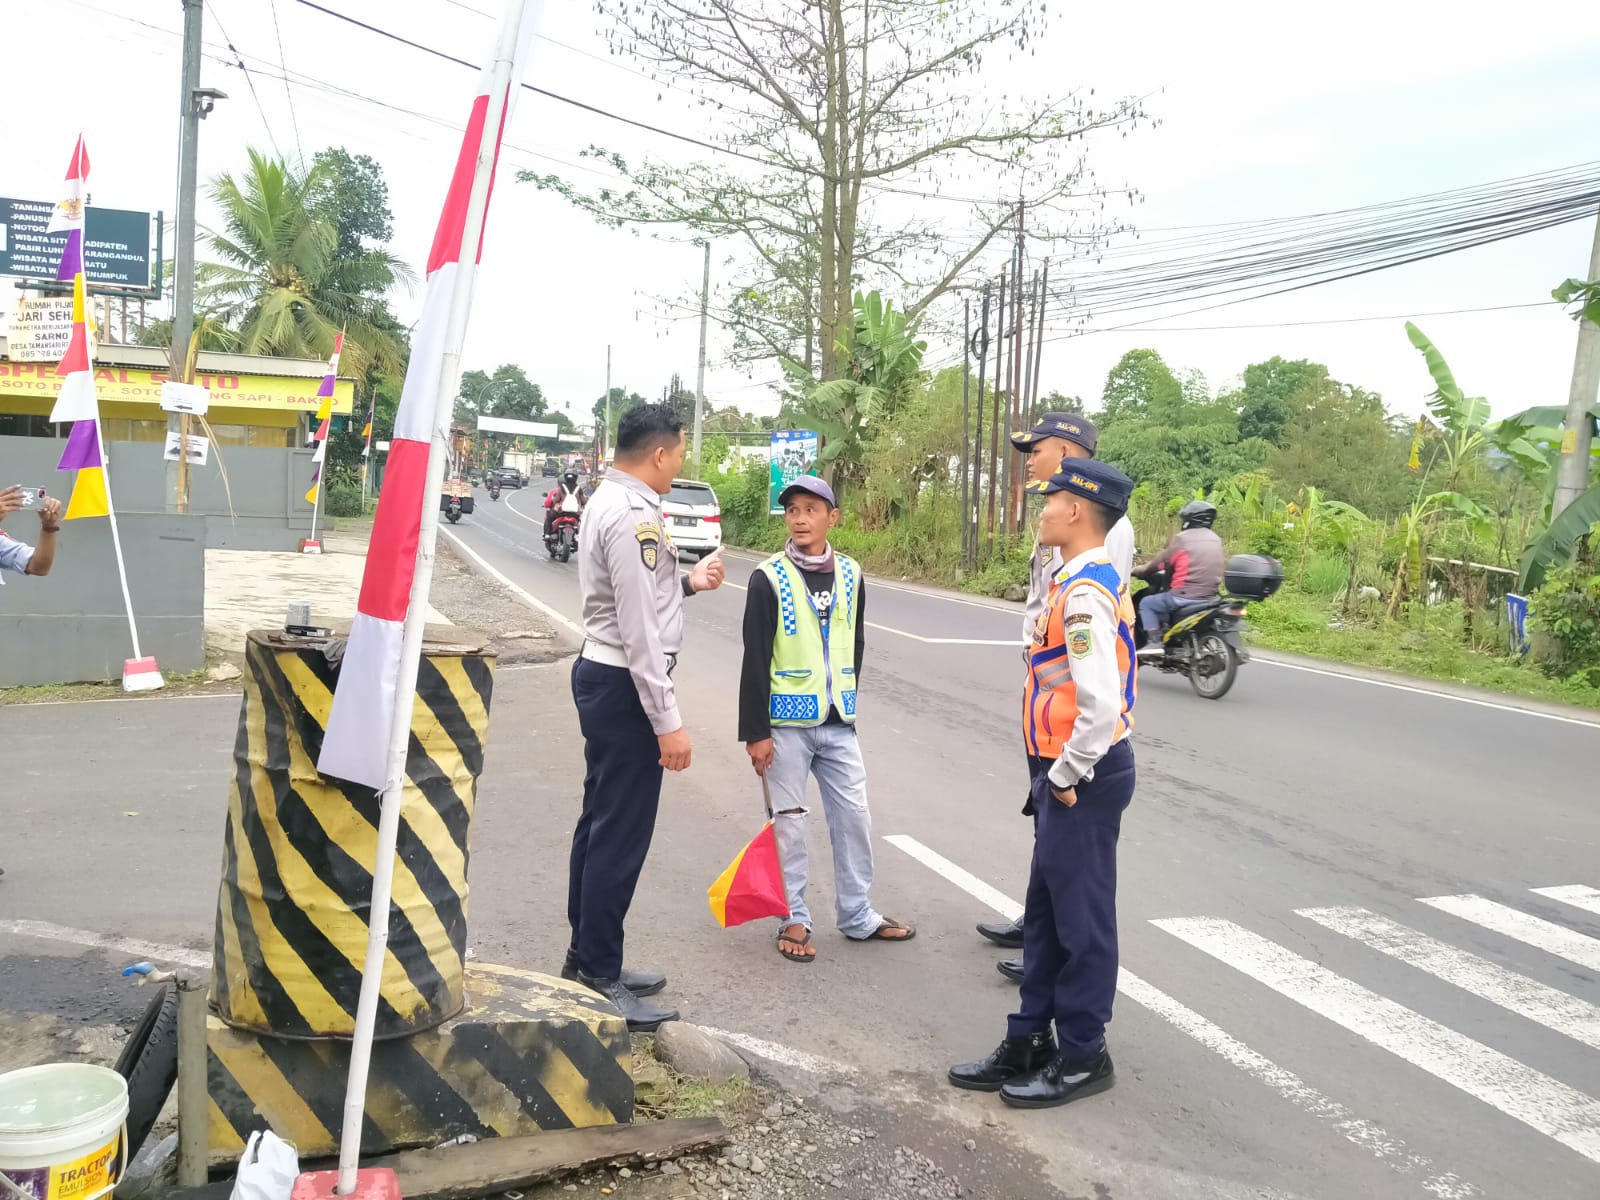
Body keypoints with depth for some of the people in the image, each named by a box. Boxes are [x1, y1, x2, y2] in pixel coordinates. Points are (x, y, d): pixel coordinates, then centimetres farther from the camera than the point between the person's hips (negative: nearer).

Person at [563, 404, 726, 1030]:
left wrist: (687, 581, 20)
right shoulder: (635, 517, -21)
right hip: (624, 686, -11)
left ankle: (588, 960, 30)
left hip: (600, 673, 11)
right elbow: (640, 631, -24)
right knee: (621, 835, -3)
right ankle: (600, 981, 8)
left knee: (601, 822, 18)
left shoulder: (609, 500, 12)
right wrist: (667, 721, -22)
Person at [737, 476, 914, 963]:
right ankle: (793, 920, 17)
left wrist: (847, 700, 16)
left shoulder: (850, 575, 4)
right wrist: (756, 732, -12)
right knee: (789, 822, 5)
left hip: (838, 721, 4)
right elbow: (755, 661, -10)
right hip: (787, 721, -4)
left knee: (854, 817, 9)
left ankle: (858, 916, 22)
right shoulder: (769, 578, -9)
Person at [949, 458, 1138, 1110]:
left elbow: (1101, 704, -29)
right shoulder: (1087, 581, 11)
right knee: (1045, 911, 17)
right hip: (1069, 774, 10)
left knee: (1081, 917, 5)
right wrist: (1059, 773, 17)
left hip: (1083, 778, -10)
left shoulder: (1086, 593, -21)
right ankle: (1028, 1043, 29)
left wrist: (1065, 775, -17)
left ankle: (1082, 1056, 21)